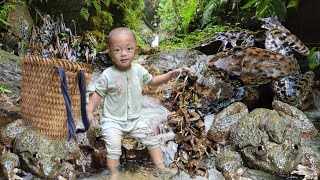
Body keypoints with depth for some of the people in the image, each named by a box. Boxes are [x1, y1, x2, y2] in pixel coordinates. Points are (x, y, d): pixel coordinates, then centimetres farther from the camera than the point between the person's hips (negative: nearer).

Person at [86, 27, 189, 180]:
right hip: (112, 121, -4)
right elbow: (98, 94, -7)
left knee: (151, 138, 3)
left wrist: (171, 74, 3)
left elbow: (152, 81, 14)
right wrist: (89, 110, -23)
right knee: (114, 146, -24)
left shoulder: (138, 70, -3)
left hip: (134, 120, 4)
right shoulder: (107, 75, -16)